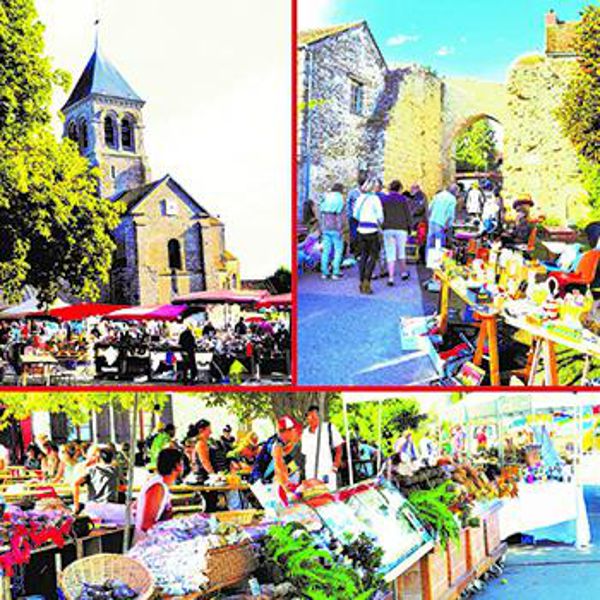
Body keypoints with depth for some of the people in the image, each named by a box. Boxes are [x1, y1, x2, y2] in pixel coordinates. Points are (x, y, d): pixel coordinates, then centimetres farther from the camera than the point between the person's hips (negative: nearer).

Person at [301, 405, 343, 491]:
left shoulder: (329, 428, 2)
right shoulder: (305, 432, 13)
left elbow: (339, 448, 3)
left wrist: (335, 466, -3)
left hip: (327, 472, -4)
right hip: (310, 473, 4)